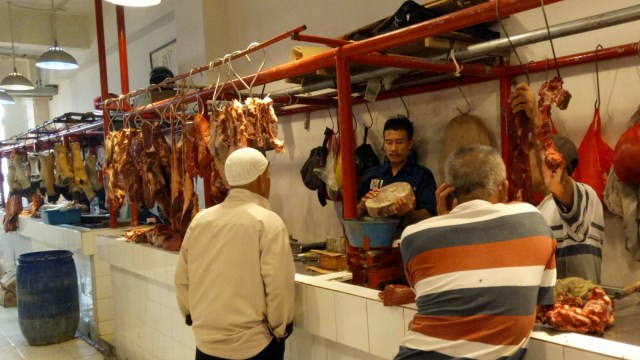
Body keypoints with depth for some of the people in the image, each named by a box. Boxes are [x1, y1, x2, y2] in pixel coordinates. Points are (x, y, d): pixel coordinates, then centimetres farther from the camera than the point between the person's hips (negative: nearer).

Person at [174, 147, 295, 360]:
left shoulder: (199, 221, -1)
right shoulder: (267, 222, -16)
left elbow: (183, 279, 5)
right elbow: (278, 286, -19)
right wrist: (280, 329, -5)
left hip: (206, 341, 4)